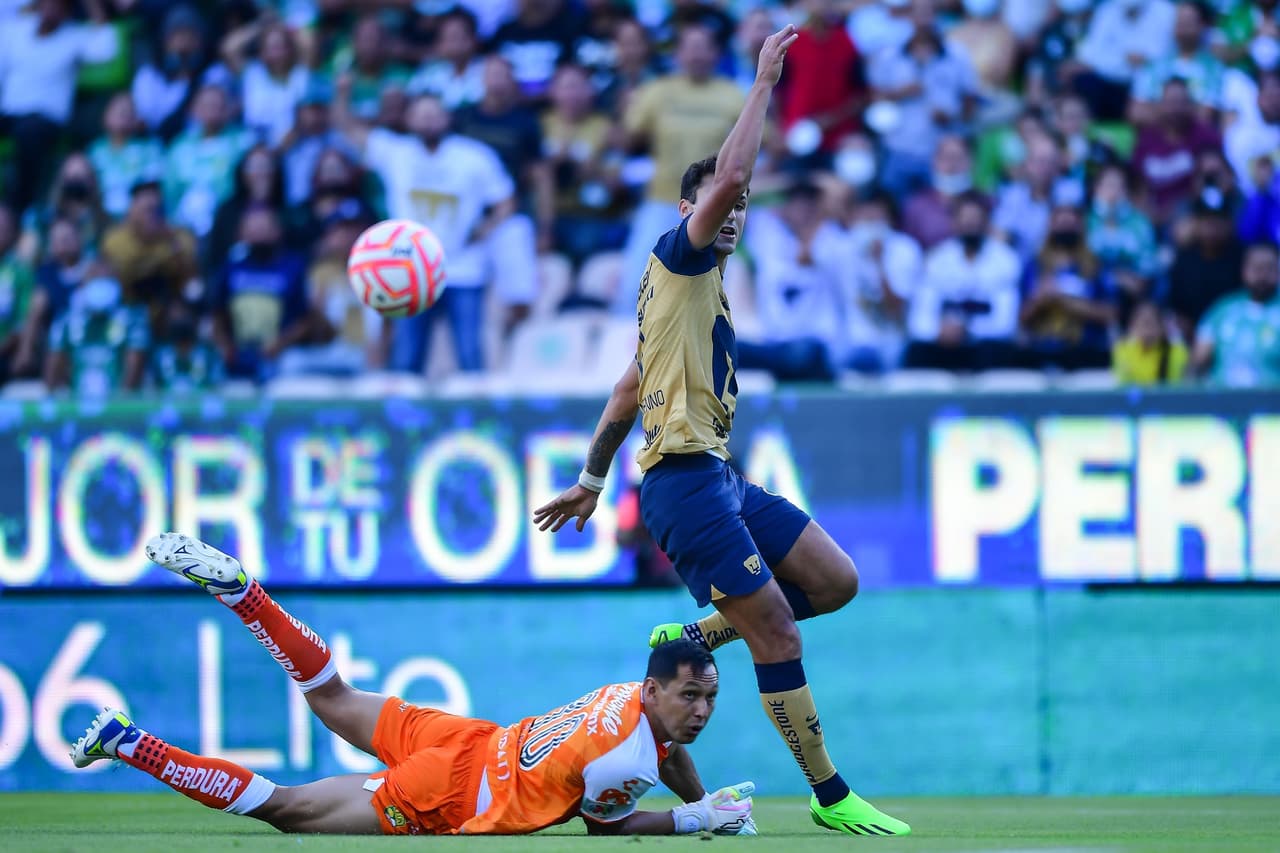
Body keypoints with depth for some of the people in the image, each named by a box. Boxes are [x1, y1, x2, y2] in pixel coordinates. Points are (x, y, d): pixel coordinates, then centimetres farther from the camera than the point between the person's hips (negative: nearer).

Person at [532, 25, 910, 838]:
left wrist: (592, 479, 29)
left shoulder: (701, 288, 22)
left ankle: (693, 638, 14)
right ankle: (832, 797, -6)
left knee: (837, 581, 4)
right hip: (684, 477, -9)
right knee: (777, 633, -10)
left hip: (719, 474, 9)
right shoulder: (677, 260, -4)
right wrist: (763, 84, -15)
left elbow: (628, 392, 27)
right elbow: (729, 176, -21)